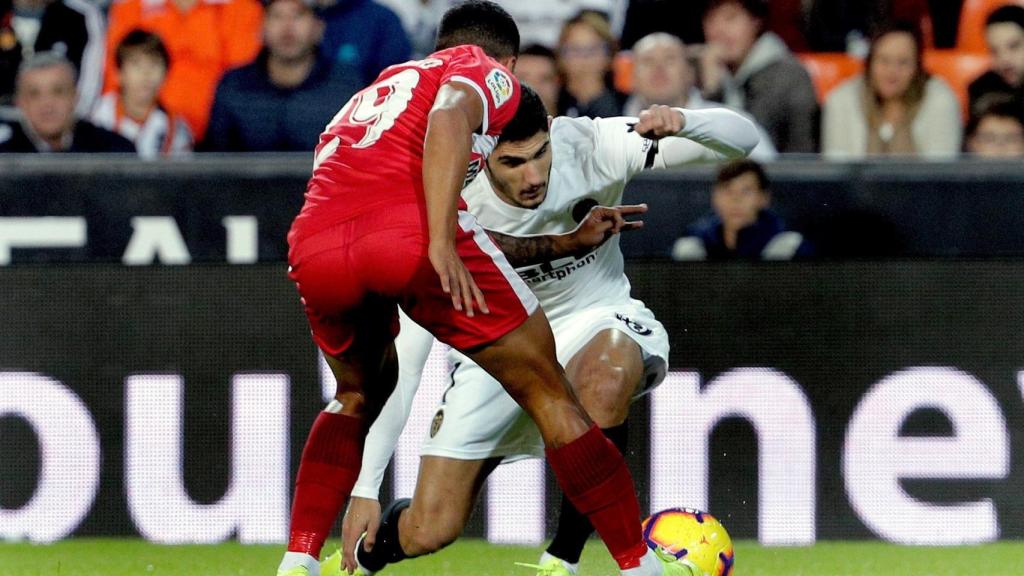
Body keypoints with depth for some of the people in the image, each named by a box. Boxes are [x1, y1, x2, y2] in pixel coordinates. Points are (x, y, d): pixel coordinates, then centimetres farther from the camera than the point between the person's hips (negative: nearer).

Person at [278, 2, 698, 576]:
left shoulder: (370, 94, 40)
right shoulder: (488, 71, 21)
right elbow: (449, 117, -5)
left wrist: (560, 243, 45)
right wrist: (442, 243, -13)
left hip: (315, 248, 6)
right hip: (410, 232, -6)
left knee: (358, 395, 34)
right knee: (549, 394, 9)